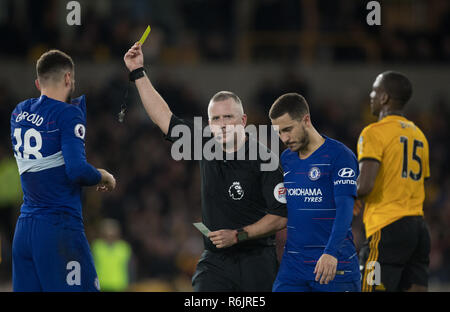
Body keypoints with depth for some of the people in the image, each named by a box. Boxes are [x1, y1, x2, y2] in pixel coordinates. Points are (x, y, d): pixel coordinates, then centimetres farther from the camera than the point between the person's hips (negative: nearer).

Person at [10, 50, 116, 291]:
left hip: (23, 229, 7)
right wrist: (104, 177, 1)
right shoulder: (68, 114, -9)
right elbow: (77, 169, -17)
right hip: (60, 227, -7)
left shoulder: (19, 112, 12)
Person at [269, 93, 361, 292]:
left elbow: (344, 209, -18)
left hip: (335, 266, -6)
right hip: (292, 266, 6)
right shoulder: (285, 159, 13)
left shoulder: (340, 155, -8)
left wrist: (331, 253, -29)